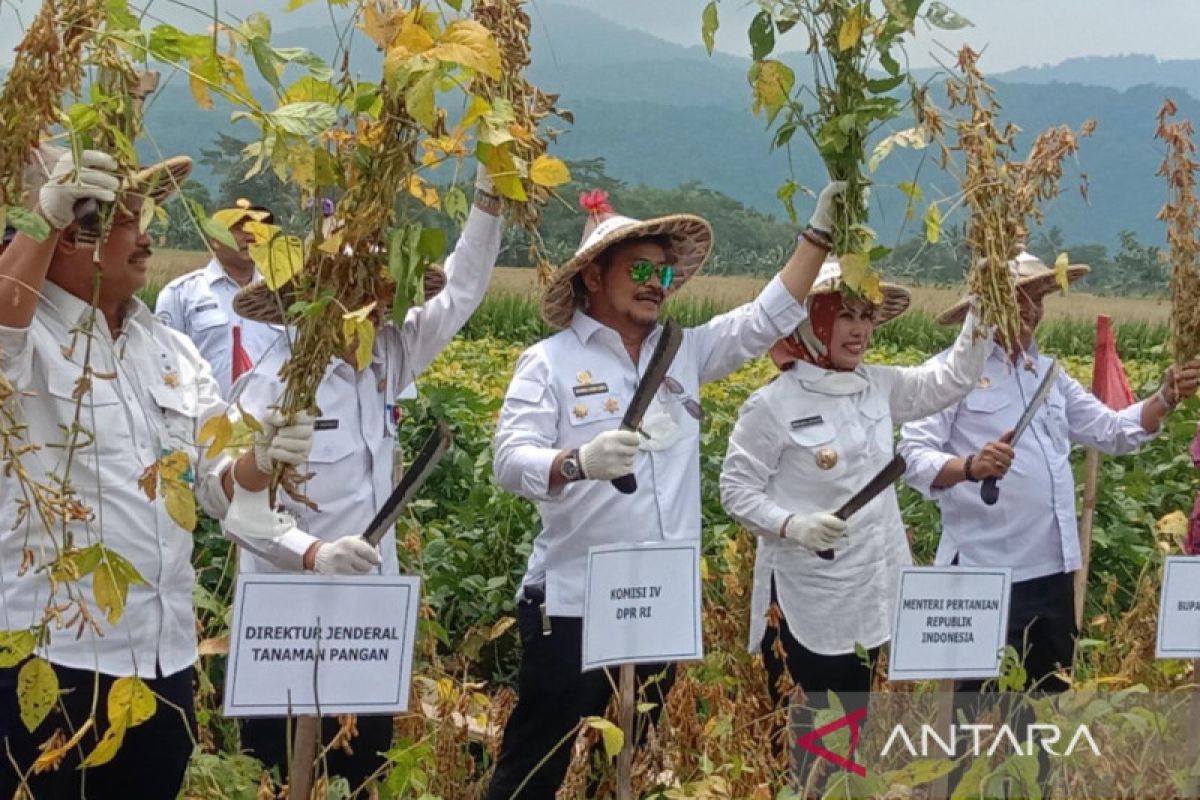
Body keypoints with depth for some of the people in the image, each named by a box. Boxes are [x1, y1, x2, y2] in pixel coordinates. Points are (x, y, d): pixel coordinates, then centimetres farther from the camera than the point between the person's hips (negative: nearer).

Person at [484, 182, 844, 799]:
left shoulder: (684, 353, 11)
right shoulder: (549, 362, -5)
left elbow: (768, 318, 11)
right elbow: (510, 461, -16)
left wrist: (820, 231, 2)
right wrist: (577, 461, -37)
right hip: (574, 606, -6)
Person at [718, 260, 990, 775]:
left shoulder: (880, 388, 5)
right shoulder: (773, 404, -13)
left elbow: (953, 380, 11)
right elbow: (735, 489, -10)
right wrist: (792, 525, -26)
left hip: (869, 595, 6)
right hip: (804, 600, -6)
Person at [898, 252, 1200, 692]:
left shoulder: (1049, 372, 15)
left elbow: (1111, 430, 17)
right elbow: (914, 458, -15)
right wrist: (969, 466, -34)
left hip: (1053, 566, 7)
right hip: (986, 571, -7)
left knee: (1052, 691, 15)